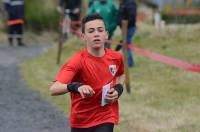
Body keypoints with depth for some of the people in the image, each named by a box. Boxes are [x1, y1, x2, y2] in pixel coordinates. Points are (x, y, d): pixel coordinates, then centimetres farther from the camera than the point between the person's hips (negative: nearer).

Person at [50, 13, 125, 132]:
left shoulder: (116, 57, -7)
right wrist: (75, 86, -53)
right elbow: (54, 89, -34)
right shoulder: (78, 60, -21)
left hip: (105, 119, 1)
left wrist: (118, 89, -1)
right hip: (80, 122, -1)